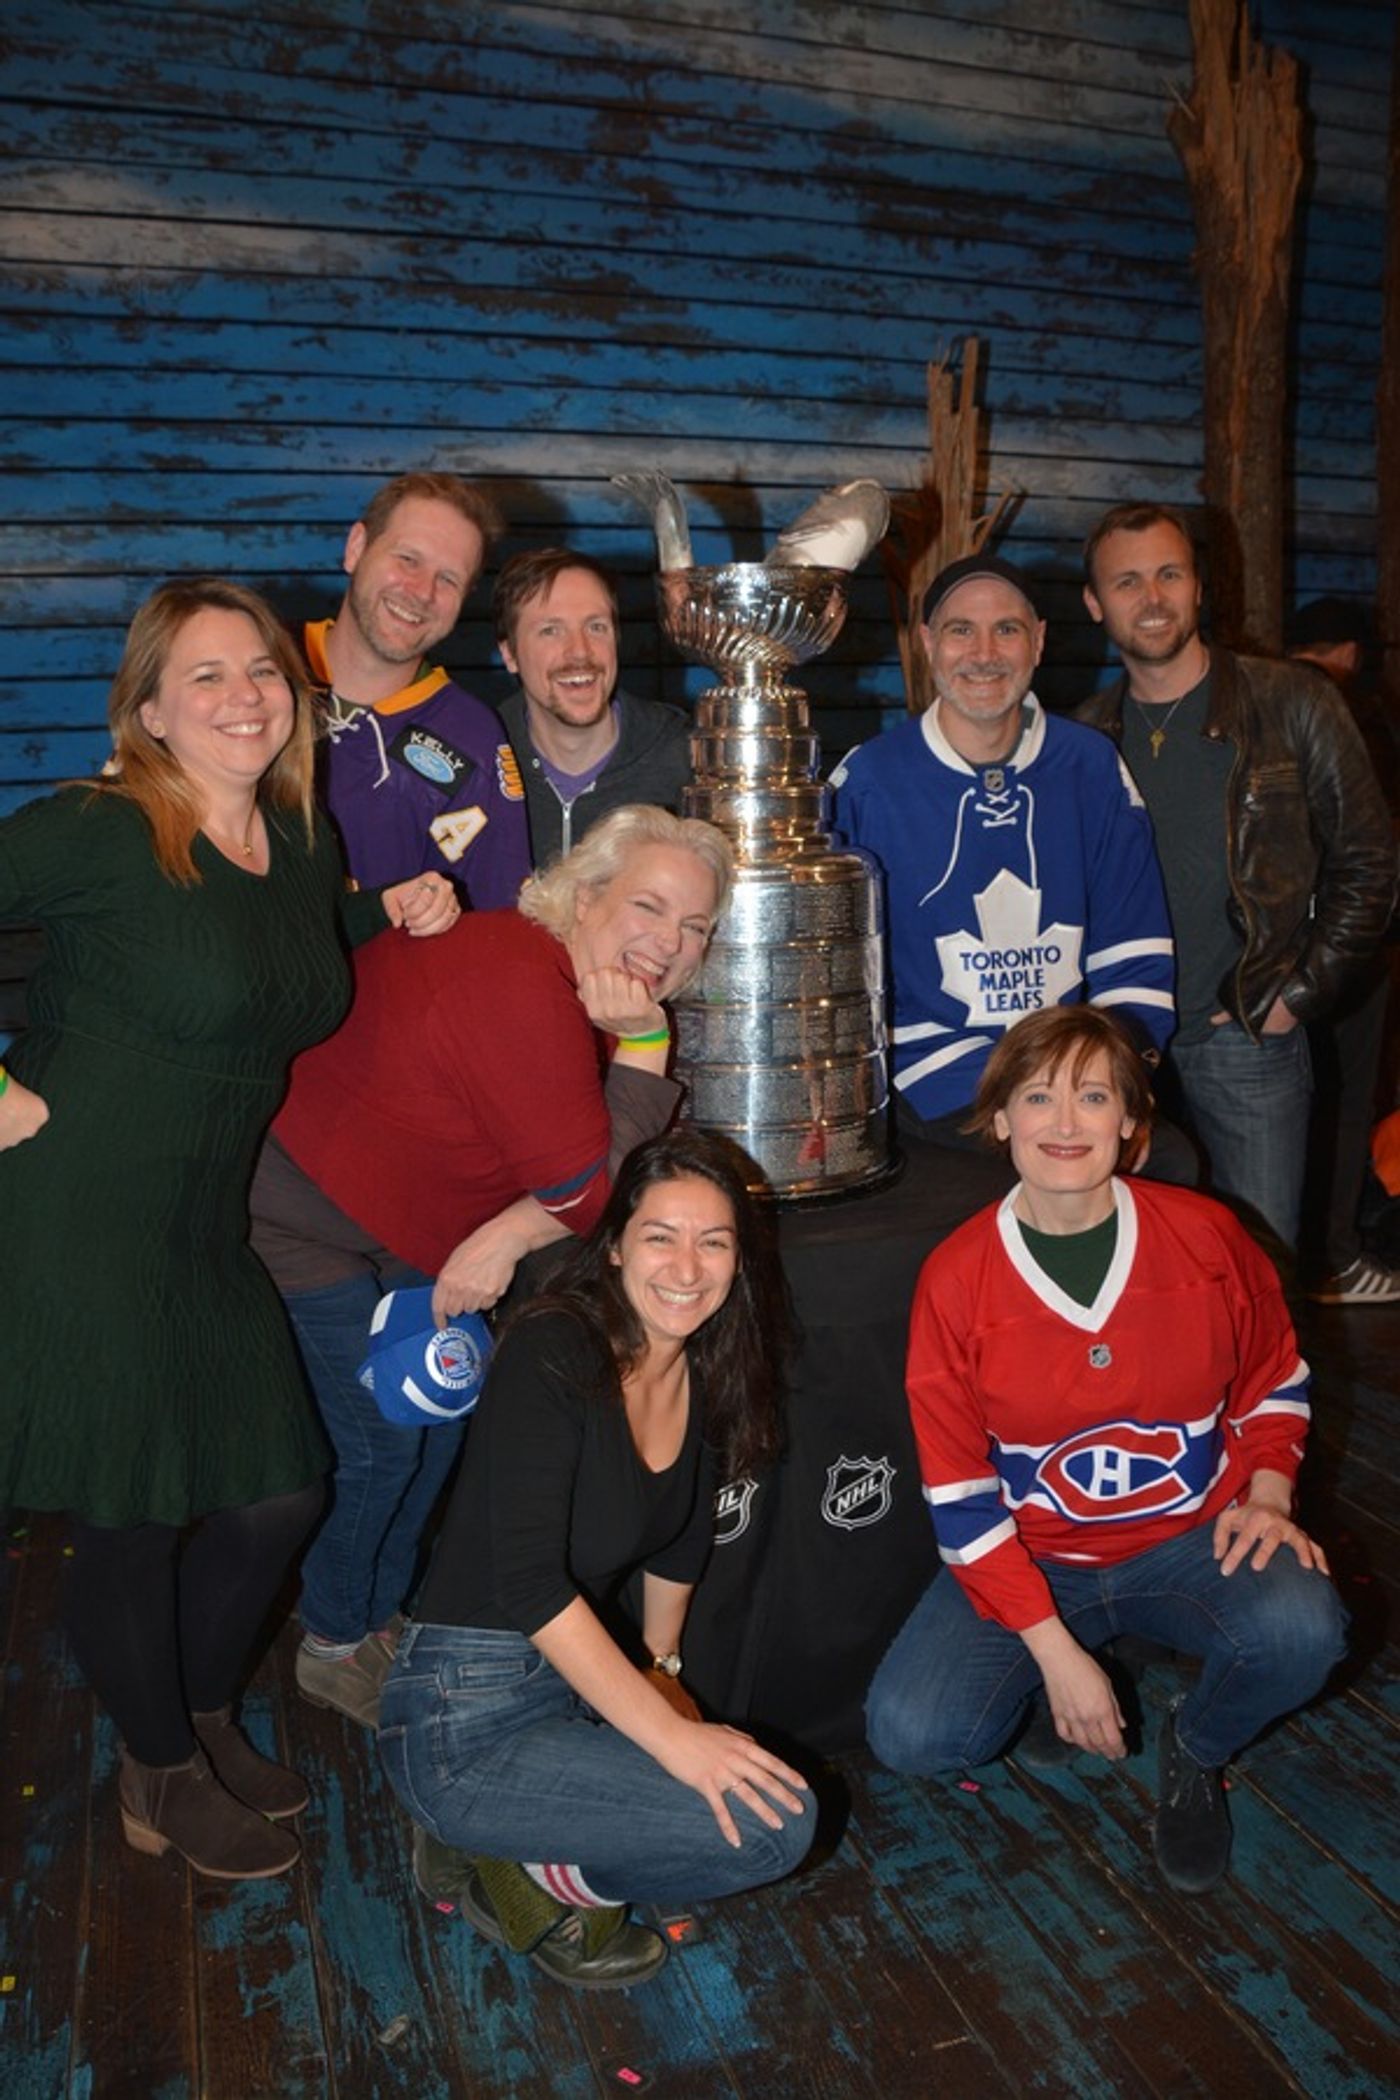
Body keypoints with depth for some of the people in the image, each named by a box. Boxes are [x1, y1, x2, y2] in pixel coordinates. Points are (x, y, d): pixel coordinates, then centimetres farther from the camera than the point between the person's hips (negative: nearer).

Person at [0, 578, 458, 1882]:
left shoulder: (304, 847, 7)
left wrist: (397, 913, 8)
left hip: (209, 1234, 7)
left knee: (280, 1494, 13)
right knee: (133, 1518, 6)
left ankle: (201, 1720, 40)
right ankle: (164, 1777, 33)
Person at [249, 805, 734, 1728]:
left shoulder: (598, 993, -2)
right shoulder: (520, 987, -32)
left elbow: (633, 1175, -6)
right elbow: (590, 1190, -28)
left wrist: (508, 1235, -19)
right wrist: (643, 1044, -30)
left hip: (408, 1232, 9)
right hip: (307, 1219, -9)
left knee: (445, 1411, 13)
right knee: (381, 1442, -5)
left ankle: (382, 1614, 35)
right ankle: (336, 1644, 22)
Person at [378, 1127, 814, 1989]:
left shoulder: (706, 1376, 3)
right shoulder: (553, 1353, -21)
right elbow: (529, 1579, -26)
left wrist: (661, 1664, 25)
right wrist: (668, 1733, -25)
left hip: (581, 1684, 9)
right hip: (470, 1715, -9)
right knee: (777, 1823, -16)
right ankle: (533, 1875, 2)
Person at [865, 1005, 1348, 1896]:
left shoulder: (1206, 1234, -9)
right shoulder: (955, 1278, -13)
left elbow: (1276, 1382, 9)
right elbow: (960, 1495, -10)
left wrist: (1268, 1493, -10)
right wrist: (1054, 1650, -14)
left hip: (1193, 1536, 1)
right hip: (1030, 1558, 0)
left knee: (1301, 1631, -31)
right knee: (910, 1733, -19)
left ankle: (1197, 1752, 6)